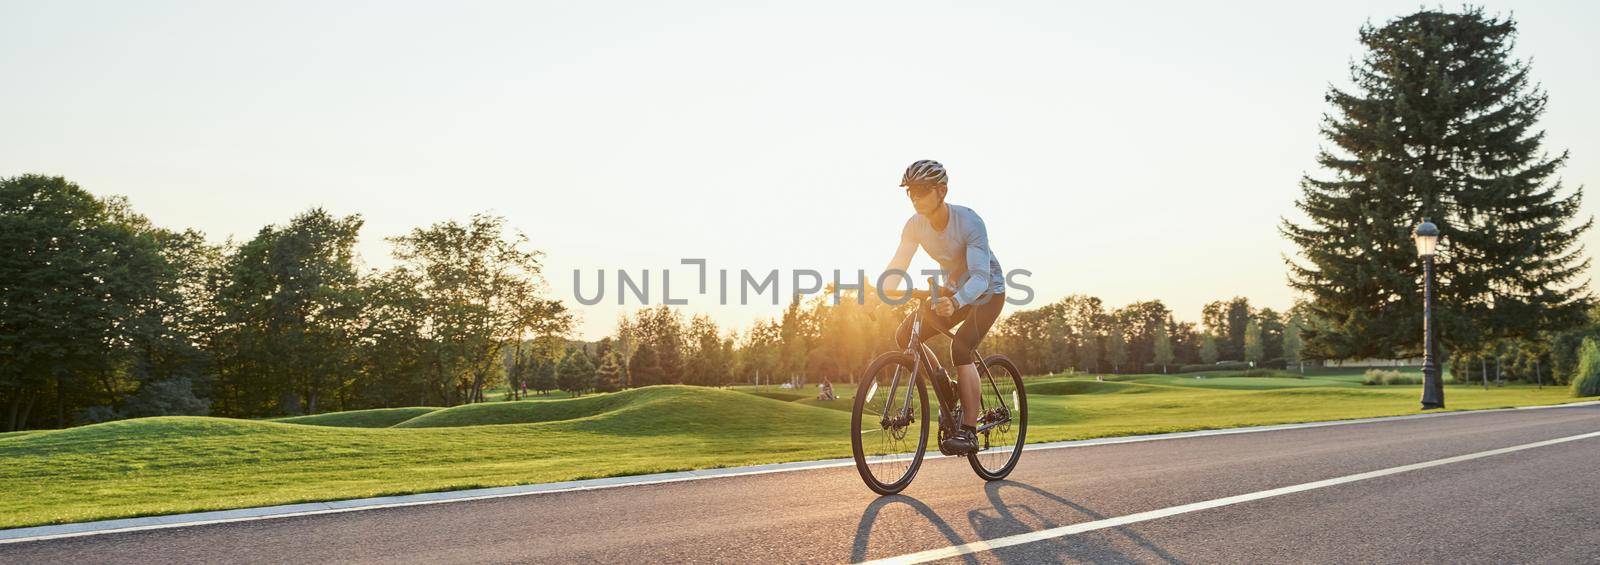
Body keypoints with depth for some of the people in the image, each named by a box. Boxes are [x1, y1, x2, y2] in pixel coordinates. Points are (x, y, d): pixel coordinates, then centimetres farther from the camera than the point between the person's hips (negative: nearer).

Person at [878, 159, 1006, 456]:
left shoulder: (969, 222, -30)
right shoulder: (915, 225, -14)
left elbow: (980, 276, -37)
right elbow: (897, 266, -11)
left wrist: (955, 302, -56)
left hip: (987, 291, -6)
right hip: (953, 290, 6)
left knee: (960, 346, -28)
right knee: (905, 336, -11)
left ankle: (969, 432, -25)